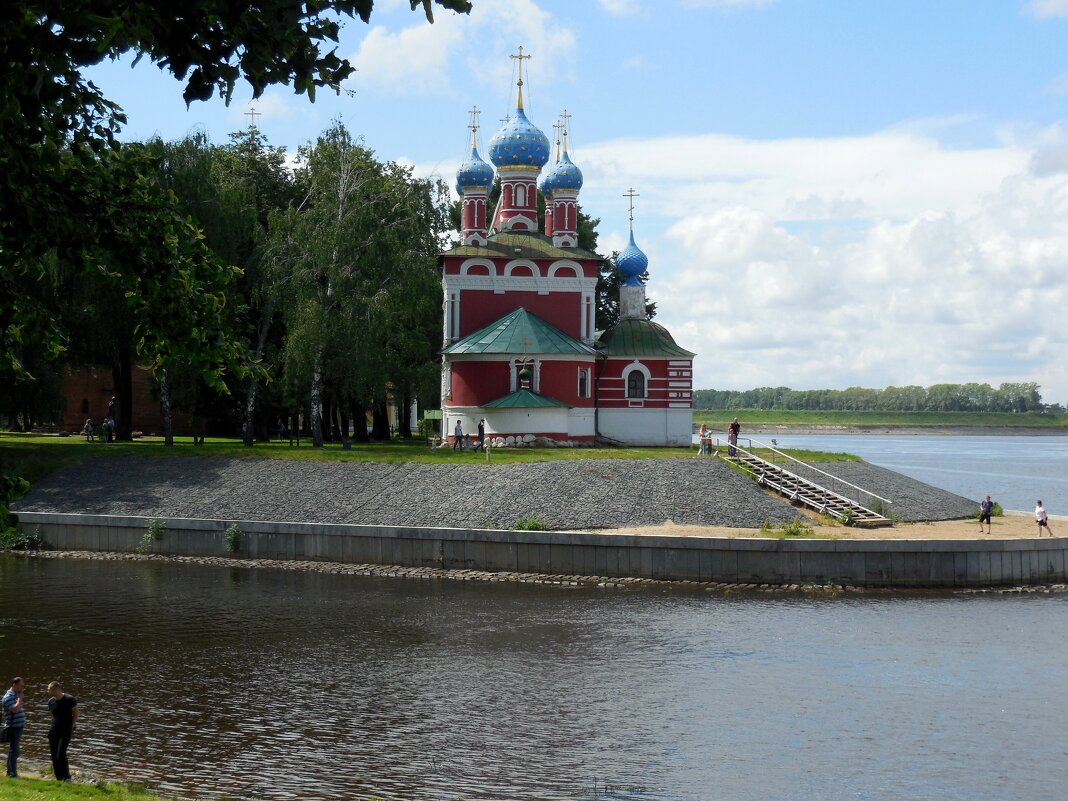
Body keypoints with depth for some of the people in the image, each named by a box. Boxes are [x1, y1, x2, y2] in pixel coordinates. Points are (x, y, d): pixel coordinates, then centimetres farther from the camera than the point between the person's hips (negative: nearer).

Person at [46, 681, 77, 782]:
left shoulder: (69, 700, -10)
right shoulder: (51, 701, 5)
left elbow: (75, 713, 2)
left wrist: (72, 726, -2)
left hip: (65, 732, -5)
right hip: (54, 732, 5)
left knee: (60, 755, -16)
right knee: (54, 757, 3)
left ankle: (67, 778, -4)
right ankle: (59, 779, 12)